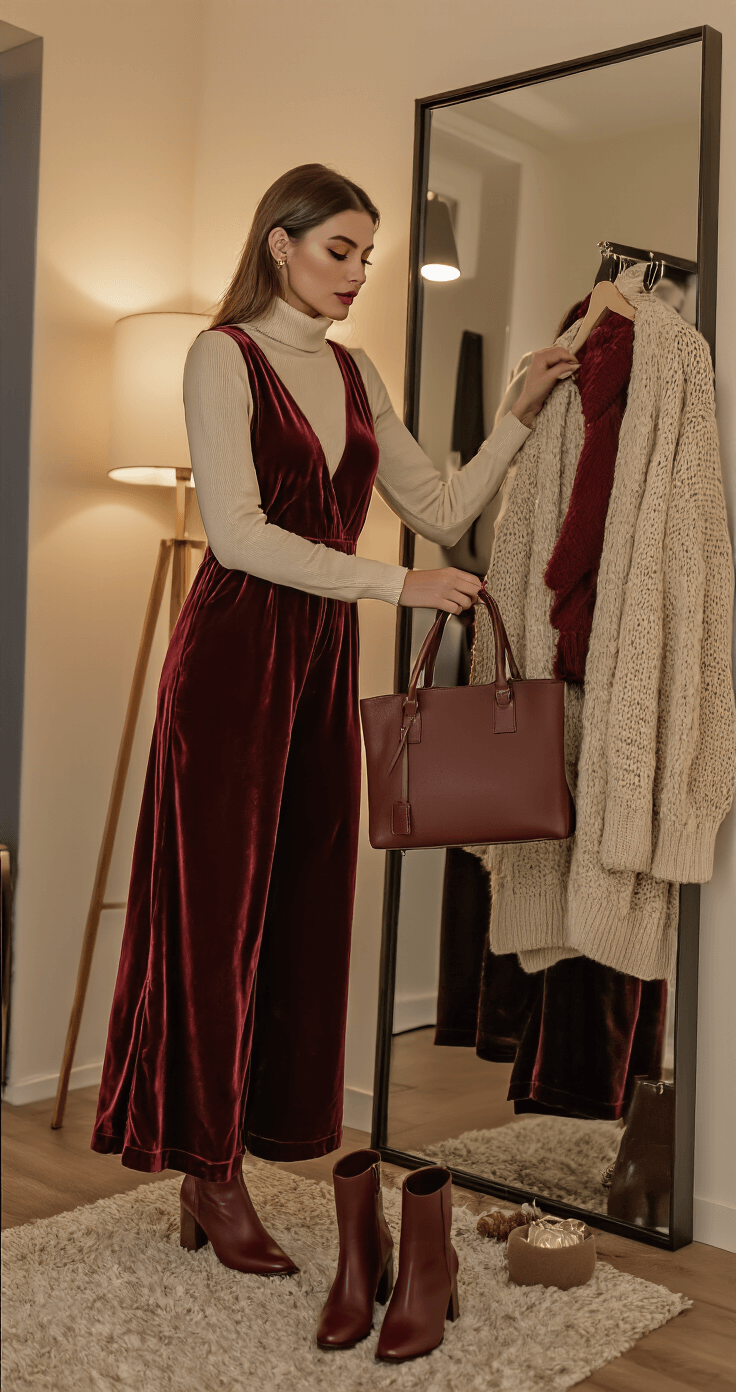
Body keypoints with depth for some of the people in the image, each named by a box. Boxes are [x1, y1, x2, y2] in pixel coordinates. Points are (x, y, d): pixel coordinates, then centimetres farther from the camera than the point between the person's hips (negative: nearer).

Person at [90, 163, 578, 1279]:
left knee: (303, 911, 7)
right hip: (234, 656, -7)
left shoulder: (357, 376, 16)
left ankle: (221, 1162, 19)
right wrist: (397, 584, -18)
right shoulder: (225, 355, -5)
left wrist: (523, 414, 6)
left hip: (325, 662, 7)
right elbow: (238, 533, -16)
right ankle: (213, 1172, 13)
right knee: (219, 908, 0)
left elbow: (443, 511, 15)